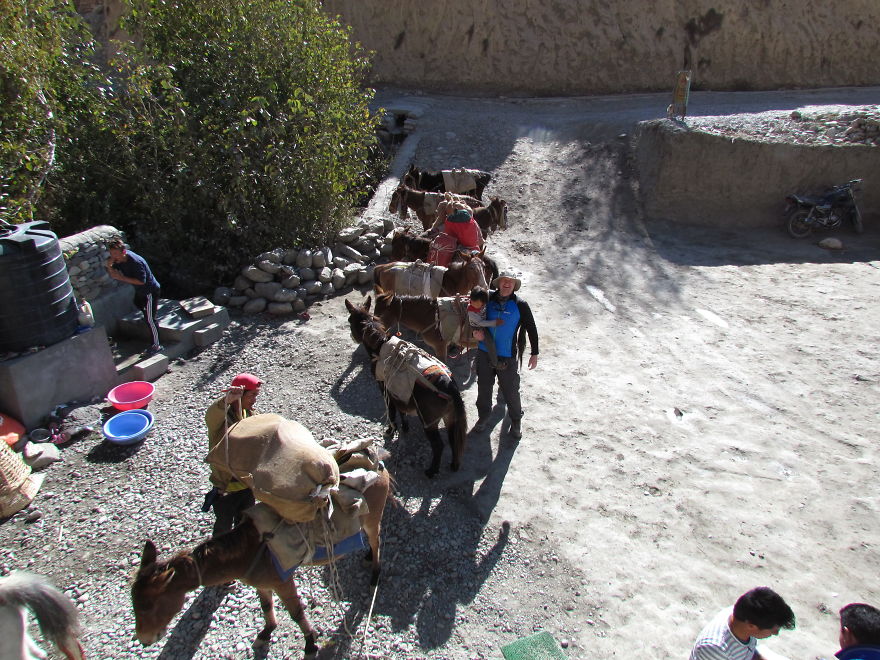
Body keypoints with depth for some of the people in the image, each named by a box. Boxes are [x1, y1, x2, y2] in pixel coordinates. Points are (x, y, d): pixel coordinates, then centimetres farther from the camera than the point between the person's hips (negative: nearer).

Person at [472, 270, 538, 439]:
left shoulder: (520, 305, -9)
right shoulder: (488, 299, -3)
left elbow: (531, 329, -1)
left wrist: (534, 354, 1)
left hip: (507, 357, -3)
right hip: (485, 353, 3)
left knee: (511, 391, 6)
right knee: (484, 387, 17)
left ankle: (516, 421, 29)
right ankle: (483, 417, 39)